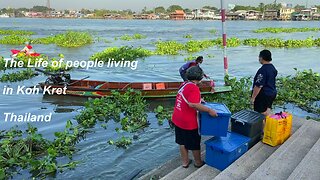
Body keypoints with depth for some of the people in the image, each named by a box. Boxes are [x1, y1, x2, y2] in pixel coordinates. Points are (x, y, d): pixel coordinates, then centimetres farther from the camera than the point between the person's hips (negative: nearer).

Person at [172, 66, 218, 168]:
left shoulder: (184, 85, 5)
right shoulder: (194, 88, -21)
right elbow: (192, 104, -33)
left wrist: (199, 100, 23)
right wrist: (209, 110, -28)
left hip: (177, 119, 8)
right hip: (188, 122, -8)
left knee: (182, 142, 20)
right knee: (194, 143, 14)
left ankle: (185, 162, 35)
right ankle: (198, 162, 33)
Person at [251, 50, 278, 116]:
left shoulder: (263, 70, -24)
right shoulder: (273, 67, 6)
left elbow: (259, 85, -25)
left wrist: (253, 97, -19)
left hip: (263, 95, -9)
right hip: (272, 93, 9)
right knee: (268, 112, 20)